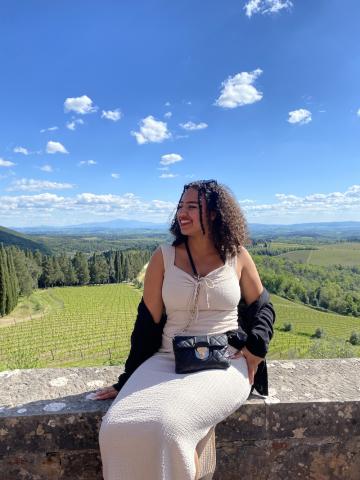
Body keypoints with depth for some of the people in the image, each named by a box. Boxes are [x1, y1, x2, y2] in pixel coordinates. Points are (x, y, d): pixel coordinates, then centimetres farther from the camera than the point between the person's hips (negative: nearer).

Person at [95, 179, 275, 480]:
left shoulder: (237, 256, 1)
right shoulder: (164, 257, 1)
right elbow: (147, 323, 3)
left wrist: (256, 346, -7)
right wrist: (129, 381, 5)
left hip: (224, 365, -1)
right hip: (168, 361, 2)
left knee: (164, 426, -29)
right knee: (118, 429, -23)